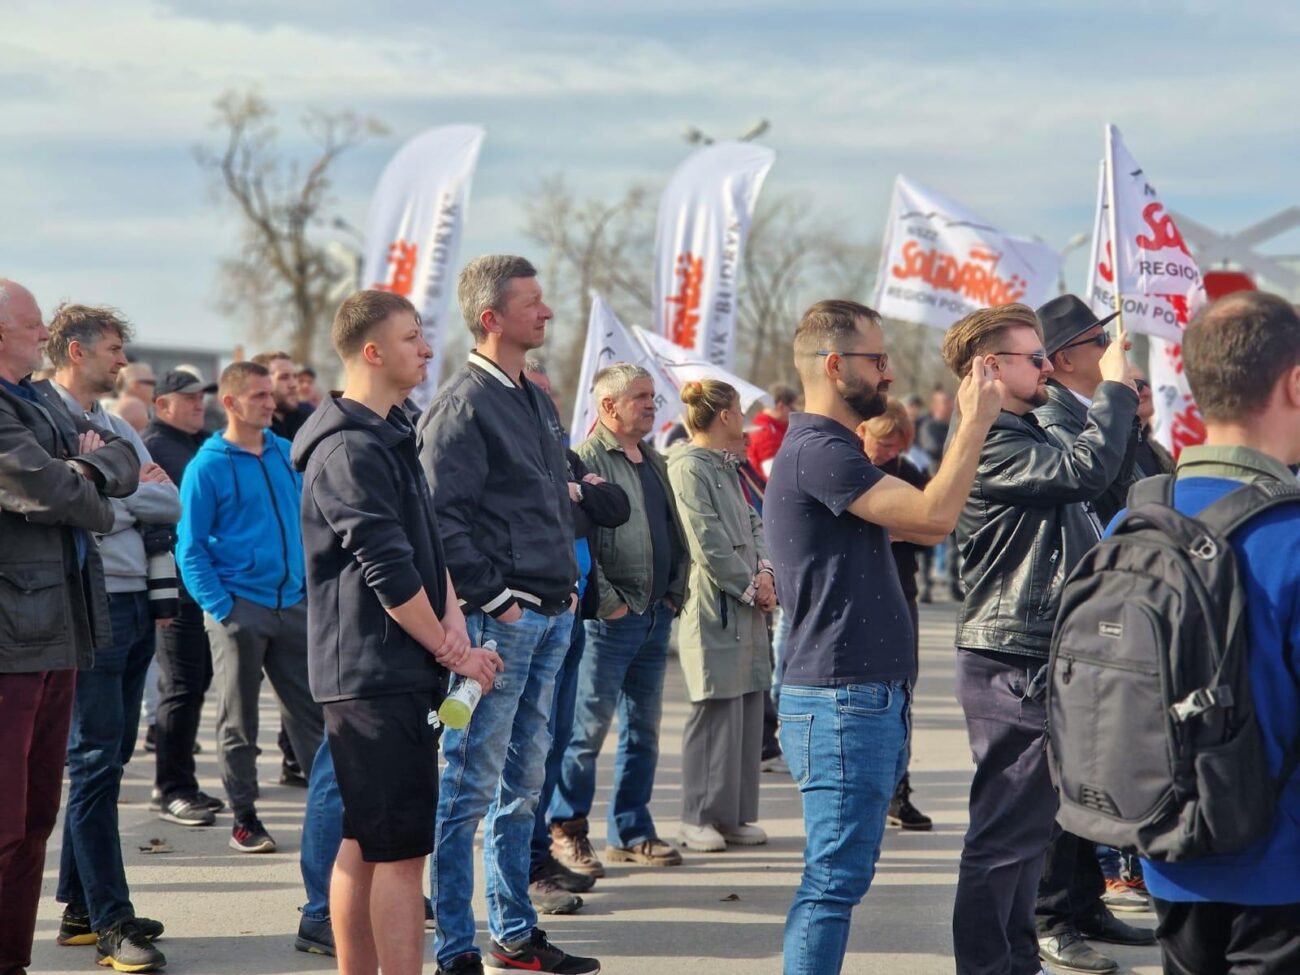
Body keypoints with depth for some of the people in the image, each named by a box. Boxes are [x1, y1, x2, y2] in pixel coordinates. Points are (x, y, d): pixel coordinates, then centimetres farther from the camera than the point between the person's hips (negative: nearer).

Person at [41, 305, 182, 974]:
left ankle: (81, 905, 21)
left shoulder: (116, 427, 18)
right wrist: (133, 491, -3)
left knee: (110, 757, 12)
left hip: (134, 603, 8)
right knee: (96, 761, -5)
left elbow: (171, 507, 8)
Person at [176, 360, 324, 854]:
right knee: (238, 721, 5)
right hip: (239, 608, -4)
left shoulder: (288, 455, 8)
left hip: (292, 604, 4)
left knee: (311, 710, 6)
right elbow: (190, 547, -7)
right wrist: (220, 609, -15)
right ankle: (244, 818, 13)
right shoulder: (207, 466, -7)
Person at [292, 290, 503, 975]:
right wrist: (452, 653, -10)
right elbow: (388, 573, -19)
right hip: (379, 674, -10)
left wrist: (451, 614, -2)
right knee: (401, 851, -8)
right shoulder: (351, 449, -16)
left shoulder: (390, 434, 17)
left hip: (385, 674, 10)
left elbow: (426, 540, 15)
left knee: (363, 844, 14)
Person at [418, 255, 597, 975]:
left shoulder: (538, 402, 17)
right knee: (471, 784, -4)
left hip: (551, 615, 9)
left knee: (523, 779, 15)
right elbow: (442, 516, -17)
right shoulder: (463, 404, -12)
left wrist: (568, 582, 14)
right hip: (499, 618, -9)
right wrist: (492, 596, -18)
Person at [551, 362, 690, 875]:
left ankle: (631, 832, 20)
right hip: (609, 620, -8)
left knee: (643, 728, 12)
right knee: (589, 726, -3)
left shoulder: (654, 462, 16)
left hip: (656, 616, 8)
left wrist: (676, 592, 10)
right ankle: (567, 829, 8)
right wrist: (607, 601, -17)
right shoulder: (585, 460, -10)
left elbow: (676, 535, 21)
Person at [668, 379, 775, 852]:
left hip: (746, 608, 9)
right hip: (714, 607, -9)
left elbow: (752, 525, 17)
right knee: (716, 711, -7)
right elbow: (708, 543, -16)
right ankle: (699, 819, 1)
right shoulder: (688, 467, -11)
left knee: (749, 707, 9)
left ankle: (736, 814, 15)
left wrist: (766, 571, -1)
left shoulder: (727, 467, 18)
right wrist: (750, 587, -10)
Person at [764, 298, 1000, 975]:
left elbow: (920, 526, 19)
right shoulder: (817, 451, -16)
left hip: (866, 696, 11)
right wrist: (974, 425, -13)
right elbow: (934, 515, -23)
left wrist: (969, 428, 16)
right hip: (842, 700, -11)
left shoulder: (830, 450, 19)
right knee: (835, 877, -9)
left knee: (843, 870, 15)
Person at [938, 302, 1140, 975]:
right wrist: (1114, 389, -15)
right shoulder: (990, 444, -16)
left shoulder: (1028, 437, 19)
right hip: (1013, 667, -11)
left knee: (1029, 825, 19)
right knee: (1006, 831, -5)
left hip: (1040, 661, 11)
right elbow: (1087, 471, -27)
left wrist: (1126, 408, 11)